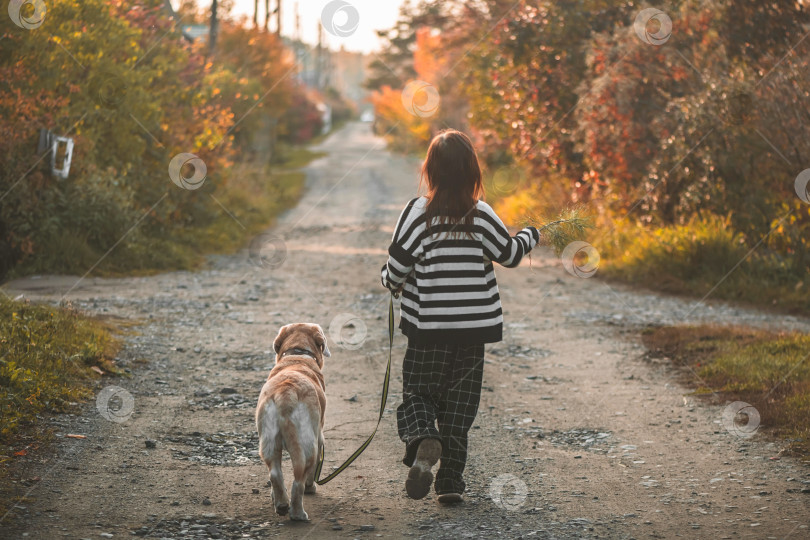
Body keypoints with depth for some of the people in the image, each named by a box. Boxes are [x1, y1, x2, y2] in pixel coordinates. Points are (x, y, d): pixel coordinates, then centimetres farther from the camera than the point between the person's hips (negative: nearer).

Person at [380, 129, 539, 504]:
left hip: (428, 326, -2)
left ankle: (422, 440, -21)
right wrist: (530, 236, 26)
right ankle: (451, 481, 9)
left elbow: (398, 263, -7)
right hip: (473, 326, 2)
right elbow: (509, 254, 5)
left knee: (417, 392, 11)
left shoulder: (418, 212, -9)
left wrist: (392, 284, 16)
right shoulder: (481, 215, -5)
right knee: (460, 403, 11)